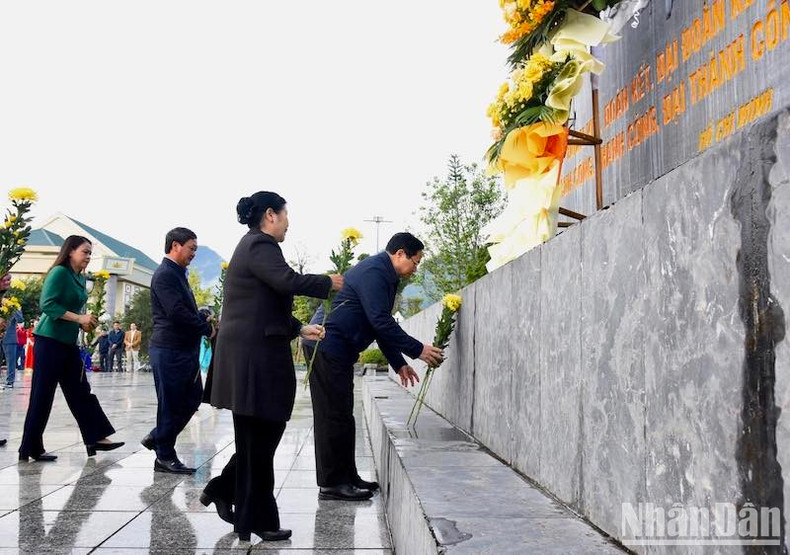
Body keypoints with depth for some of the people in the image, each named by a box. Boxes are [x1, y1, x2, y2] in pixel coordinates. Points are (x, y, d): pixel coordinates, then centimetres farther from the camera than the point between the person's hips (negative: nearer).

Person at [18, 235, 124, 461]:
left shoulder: (80, 278, 13)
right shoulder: (59, 272, -12)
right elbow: (47, 305, -20)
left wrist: (85, 323, 2)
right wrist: (79, 318, -22)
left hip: (69, 343, 9)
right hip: (50, 340, -9)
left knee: (80, 392, 9)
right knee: (42, 395, -1)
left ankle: (95, 438, 13)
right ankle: (31, 448, 8)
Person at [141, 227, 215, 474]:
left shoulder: (178, 274, 17)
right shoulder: (165, 274, -14)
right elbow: (177, 312, -22)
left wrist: (203, 320, 2)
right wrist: (207, 329, -12)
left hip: (185, 350, 10)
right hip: (170, 350, -10)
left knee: (193, 398, 15)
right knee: (171, 403, 0)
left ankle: (156, 438, 27)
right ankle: (165, 457, 12)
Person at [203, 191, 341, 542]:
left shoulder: (253, 245, 21)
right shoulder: (260, 244, -11)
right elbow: (287, 281, -26)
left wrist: (299, 329, 23)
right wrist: (328, 283, -10)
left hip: (254, 354, 10)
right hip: (255, 356, -10)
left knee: (262, 433, 15)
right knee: (258, 438, -1)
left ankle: (223, 490, 23)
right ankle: (256, 520, 10)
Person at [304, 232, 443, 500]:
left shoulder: (384, 275, 17)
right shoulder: (373, 271, -16)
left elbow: (381, 323, 21)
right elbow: (381, 322, -23)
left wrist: (398, 363, 18)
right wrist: (417, 350, -18)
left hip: (337, 350, 11)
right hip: (327, 347, -11)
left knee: (341, 415, 13)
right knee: (334, 415, -6)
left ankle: (346, 477, 20)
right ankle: (331, 484, 1)